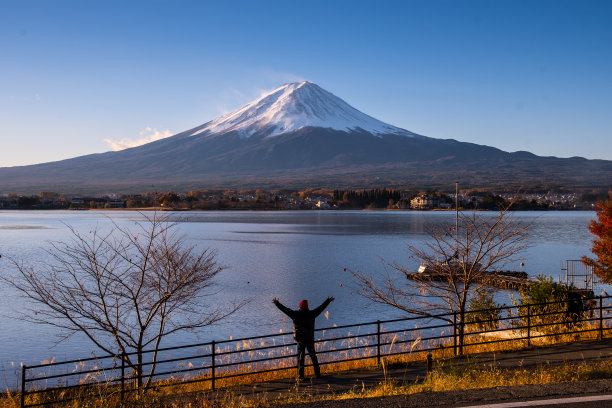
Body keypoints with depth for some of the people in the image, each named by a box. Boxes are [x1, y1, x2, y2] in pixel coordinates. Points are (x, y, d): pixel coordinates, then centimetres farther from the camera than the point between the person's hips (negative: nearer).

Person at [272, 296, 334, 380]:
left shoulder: (295, 314, -4)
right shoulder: (311, 314, 2)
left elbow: (285, 309, 0)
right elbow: (321, 307, 12)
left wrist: (277, 303, 10)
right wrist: (328, 301, 24)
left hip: (300, 338, -2)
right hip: (310, 338, 2)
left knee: (301, 356, 2)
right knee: (313, 355, 13)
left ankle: (300, 375, -3)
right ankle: (317, 374, 13)